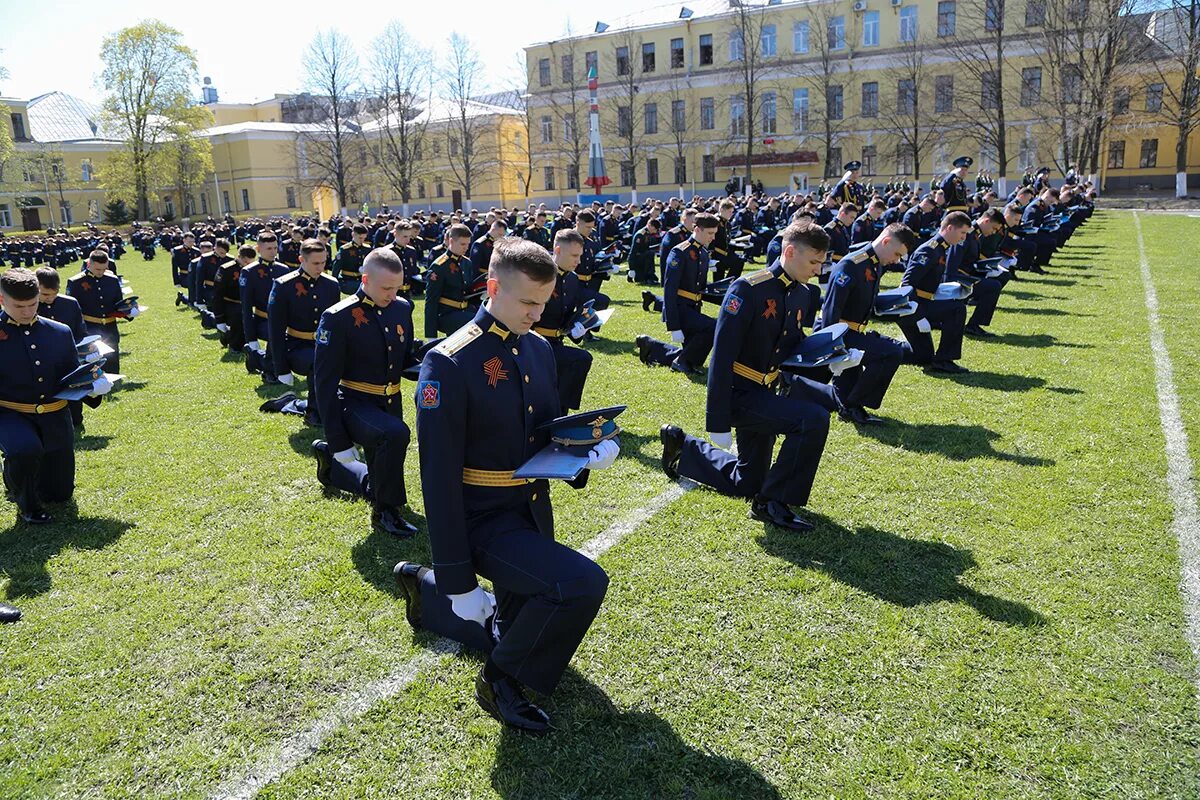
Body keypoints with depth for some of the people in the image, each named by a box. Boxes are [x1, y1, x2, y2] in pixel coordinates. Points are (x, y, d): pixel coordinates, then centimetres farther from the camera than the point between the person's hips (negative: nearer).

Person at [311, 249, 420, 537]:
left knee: (378, 483, 15)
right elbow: (325, 382, -16)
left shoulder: (402, 308, 0)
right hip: (354, 405, -6)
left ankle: (329, 457, 42)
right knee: (395, 434, -37)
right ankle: (385, 511, -17)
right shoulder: (338, 317, -17)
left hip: (391, 405, 6)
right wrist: (339, 441, -19)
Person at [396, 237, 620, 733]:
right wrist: (458, 581, -19)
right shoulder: (449, 364, -20)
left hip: (531, 513, 8)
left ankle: (424, 586, 45)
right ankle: (502, 679, -4)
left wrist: (589, 449, -10)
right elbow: (439, 476, -20)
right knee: (583, 584, -29)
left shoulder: (539, 349, 3)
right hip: (483, 521, -8)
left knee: (517, 633, 23)